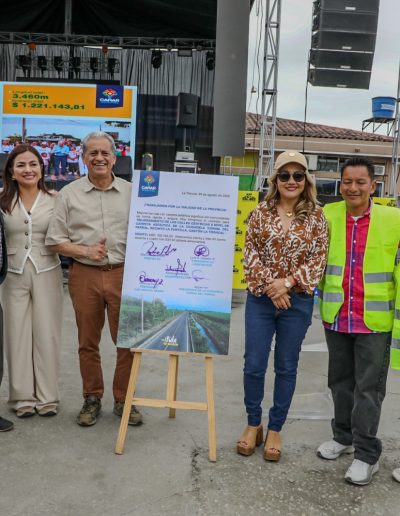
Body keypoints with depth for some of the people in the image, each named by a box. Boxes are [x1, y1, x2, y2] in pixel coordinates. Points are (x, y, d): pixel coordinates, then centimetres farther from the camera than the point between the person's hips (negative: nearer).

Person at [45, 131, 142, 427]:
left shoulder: (131, 192, 5)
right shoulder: (70, 194, 4)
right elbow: (55, 240, 2)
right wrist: (86, 251, -12)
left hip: (123, 273, 0)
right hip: (84, 275, 0)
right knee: (88, 342, 10)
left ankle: (123, 400, 21)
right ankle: (92, 399, 27)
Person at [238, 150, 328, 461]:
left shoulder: (316, 216, 0)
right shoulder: (261, 213, 2)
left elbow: (319, 259, -4)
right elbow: (250, 254, -2)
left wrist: (287, 282, -15)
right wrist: (269, 285, -14)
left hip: (298, 302, 0)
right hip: (260, 299, 1)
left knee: (287, 368, 10)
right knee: (254, 365, 5)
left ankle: (275, 429, 27)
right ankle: (253, 424, 27)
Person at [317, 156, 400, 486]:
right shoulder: (327, 215, 0)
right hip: (336, 317, 3)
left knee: (369, 387, 6)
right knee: (341, 381, 18)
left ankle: (367, 453, 19)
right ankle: (344, 436, 36)